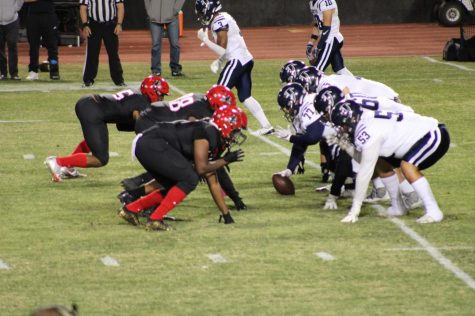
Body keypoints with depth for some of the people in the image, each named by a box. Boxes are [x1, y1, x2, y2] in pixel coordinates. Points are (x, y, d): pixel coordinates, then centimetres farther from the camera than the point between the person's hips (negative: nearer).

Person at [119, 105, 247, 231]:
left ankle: (130, 209, 23)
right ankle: (155, 220, -10)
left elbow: (213, 183, 21)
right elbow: (200, 168, -15)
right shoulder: (207, 132, -11)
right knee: (190, 179, -11)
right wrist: (226, 160, -2)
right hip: (151, 145, -10)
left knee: (176, 187, 17)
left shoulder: (213, 140, 17)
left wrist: (227, 215, 21)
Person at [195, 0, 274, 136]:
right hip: (245, 60, 10)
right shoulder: (223, 18, 15)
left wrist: (205, 40, -8)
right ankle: (266, 126, 10)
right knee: (245, 96, 12)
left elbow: (222, 50, -16)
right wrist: (218, 62, 10)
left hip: (237, 61, -10)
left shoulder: (219, 22, -15)